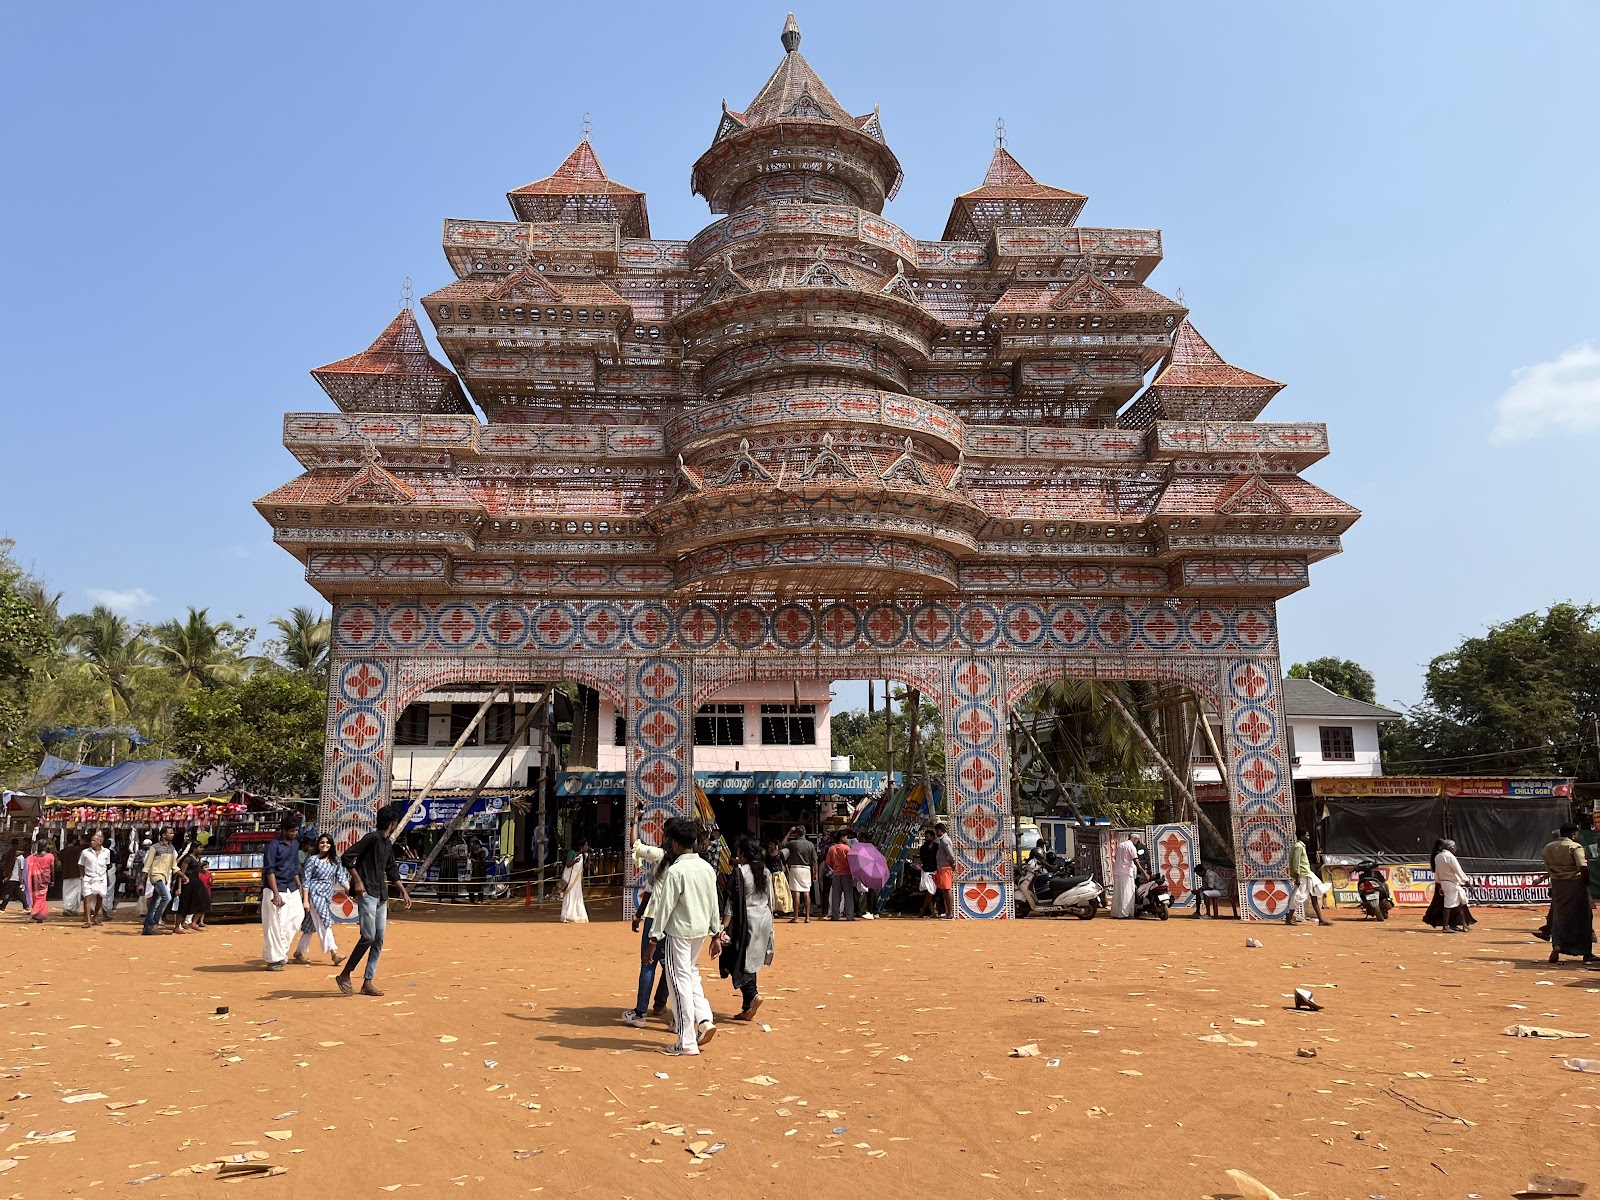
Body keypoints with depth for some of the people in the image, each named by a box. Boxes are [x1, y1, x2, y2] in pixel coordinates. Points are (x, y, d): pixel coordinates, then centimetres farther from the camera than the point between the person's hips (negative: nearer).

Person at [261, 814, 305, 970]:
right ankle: (274, 960, 4)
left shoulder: (294, 845, 13)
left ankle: (281, 950, 11)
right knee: (275, 925, -4)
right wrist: (276, 894, -20)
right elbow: (269, 870, -15)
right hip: (276, 889, -7)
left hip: (292, 889, 7)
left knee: (298, 915, -1)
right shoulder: (274, 845, -10)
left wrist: (300, 890, 16)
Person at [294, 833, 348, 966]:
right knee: (324, 923, -13)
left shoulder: (335, 860, 9)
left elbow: (341, 877, 7)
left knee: (311, 926, 12)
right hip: (315, 894, -6)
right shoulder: (313, 860, -4)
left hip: (327, 895, 6)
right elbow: (306, 880, -5)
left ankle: (298, 952, 23)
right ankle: (334, 953, -17)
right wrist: (306, 900, -10)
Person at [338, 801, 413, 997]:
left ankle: (368, 982, 10)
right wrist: (357, 881, -17)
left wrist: (403, 891, 24)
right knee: (368, 937, -13)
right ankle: (345, 975, 2)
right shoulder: (372, 838, -10)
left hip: (381, 896, 9)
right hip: (367, 894, -9)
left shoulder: (388, 843, 17)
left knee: (379, 940, 6)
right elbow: (347, 857, -14)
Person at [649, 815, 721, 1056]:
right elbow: (713, 903, 10)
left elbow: (665, 907, -15)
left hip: (680, 930, -7)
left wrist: (655, 937, -10)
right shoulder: (707, 868, 4)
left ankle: (687, 1042, 4)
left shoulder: (675, 871, -16)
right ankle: (704, 1020, 12)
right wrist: (715, 931, 18)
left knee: (680, 980, 1)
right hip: (701, 929, 7)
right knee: (691, 974, 25)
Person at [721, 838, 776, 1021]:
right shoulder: (766, 872, 8)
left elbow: (732, 902, -14)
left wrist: (724, 927, -14)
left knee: (738, 962, 2)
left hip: (746, 920, -6)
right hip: (765, 919, 7)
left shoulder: (740, 872, -10)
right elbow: (770, 901, 14)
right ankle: (747, 1008, 14)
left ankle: (752, 994, -18)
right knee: (751, 963, 13)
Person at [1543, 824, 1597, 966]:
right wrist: (1587, 881, -8)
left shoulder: (1548, 848, 6)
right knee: (1583, 917, 9)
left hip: (1557, 885, 5)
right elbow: (1583, 867, -21)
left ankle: (1556, 946, -8)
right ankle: (1586, 953, 17)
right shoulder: (1575, 847, -12)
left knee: (1559, 918, 11)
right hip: (1576, 884, -4)